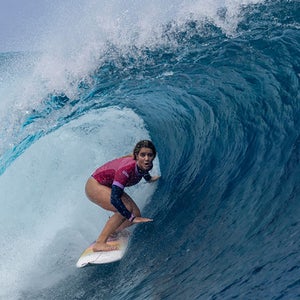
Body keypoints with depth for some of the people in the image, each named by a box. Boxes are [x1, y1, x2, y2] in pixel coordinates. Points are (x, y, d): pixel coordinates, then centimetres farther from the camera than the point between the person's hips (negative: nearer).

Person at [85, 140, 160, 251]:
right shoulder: (126, 169, -37)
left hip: (110, 187, 8)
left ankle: (110, 233, 22)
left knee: (136, 214, 0)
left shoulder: (147, 165, -14)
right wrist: (132, 218, -40)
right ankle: (100, 243, -23)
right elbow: (114, 199, -39)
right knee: (126, 209, -28)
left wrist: (149, 179, 35)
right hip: (95, 186, -8)